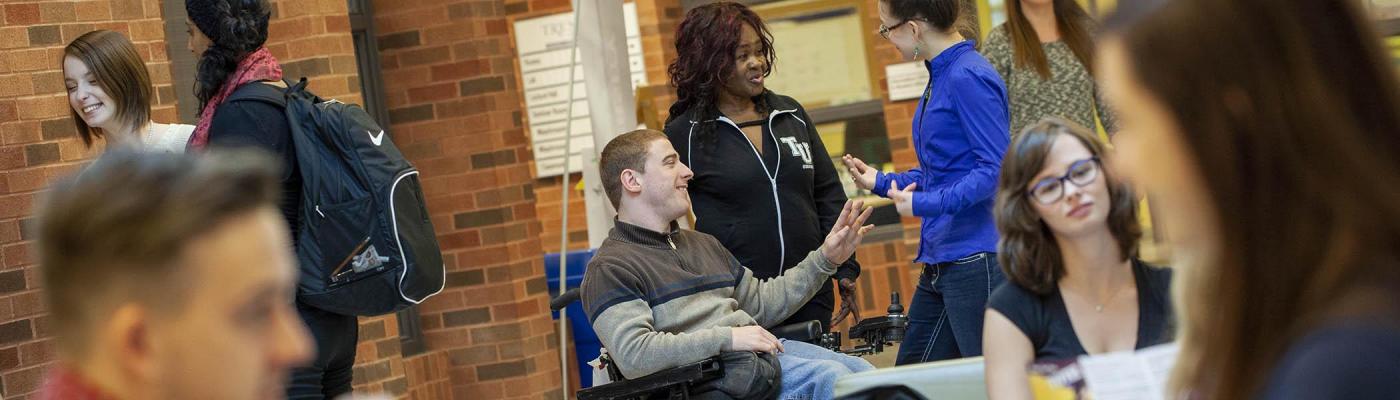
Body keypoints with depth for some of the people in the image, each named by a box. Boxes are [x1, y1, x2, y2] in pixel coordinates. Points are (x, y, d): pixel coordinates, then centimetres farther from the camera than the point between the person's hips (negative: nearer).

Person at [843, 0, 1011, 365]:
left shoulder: (969, 78, -16)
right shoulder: (940, 78, 14)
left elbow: (996, 168, -21)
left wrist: (924, 205, -23)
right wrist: (881, 182, 16)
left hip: (977, 260, -10)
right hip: (940, 262, 10)